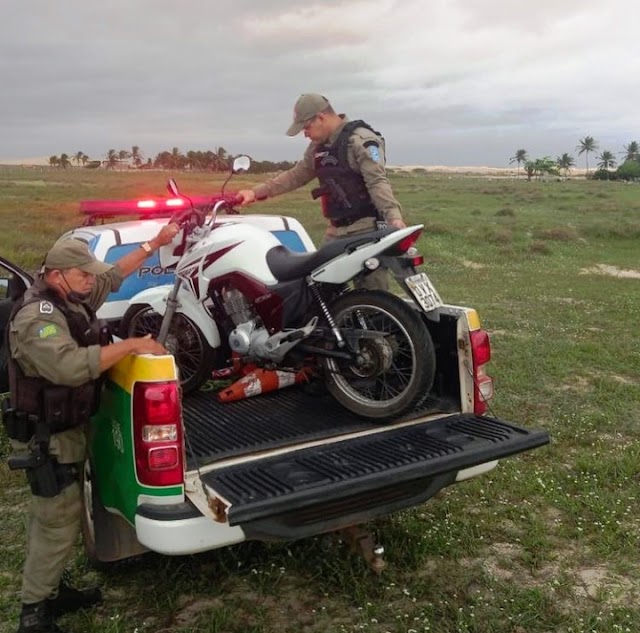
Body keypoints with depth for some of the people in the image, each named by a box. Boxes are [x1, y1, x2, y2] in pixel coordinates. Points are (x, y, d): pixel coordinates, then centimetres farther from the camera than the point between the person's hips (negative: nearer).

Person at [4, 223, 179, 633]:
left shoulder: (72, 299, 2)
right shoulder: (38, 316, -27)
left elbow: (114, 276, 18)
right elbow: (70, 366, -43)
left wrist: (154, 244, 18)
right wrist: (132, 345, -37)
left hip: (66, 430, 10)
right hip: (46, 438, -10)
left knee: (53, 516, 20)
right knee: (61, 523, -3)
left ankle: (51, 592, 36)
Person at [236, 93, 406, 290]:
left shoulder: (361, 139, -10)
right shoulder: (319, 146, 16)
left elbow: (377, 181, -20)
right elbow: (296, 175, 23)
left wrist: (394, 217, -35)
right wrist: (256, 192, 17)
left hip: (367, 227, -8)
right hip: (337, 229, 8)